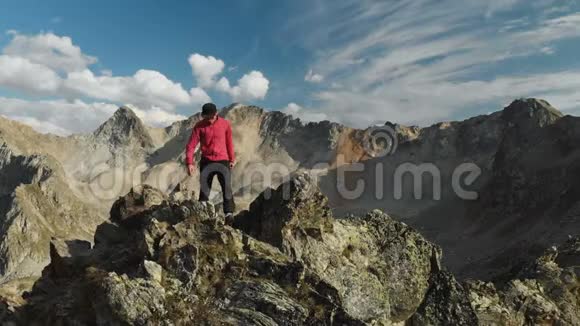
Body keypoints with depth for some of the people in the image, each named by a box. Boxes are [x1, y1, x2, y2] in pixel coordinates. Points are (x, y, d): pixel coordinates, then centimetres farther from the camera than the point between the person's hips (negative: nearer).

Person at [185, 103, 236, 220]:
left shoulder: (225, 124, 0)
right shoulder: (199, 126, -2)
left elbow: (229, 142, 10)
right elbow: (191, 144, -4)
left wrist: (232, 159, 14)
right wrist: (190, 162, -15)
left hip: (222, 161, -1)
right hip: (206, 162, 1)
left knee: (227, 187, -15)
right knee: (204, 189, 4)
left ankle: (229, 212, -16)